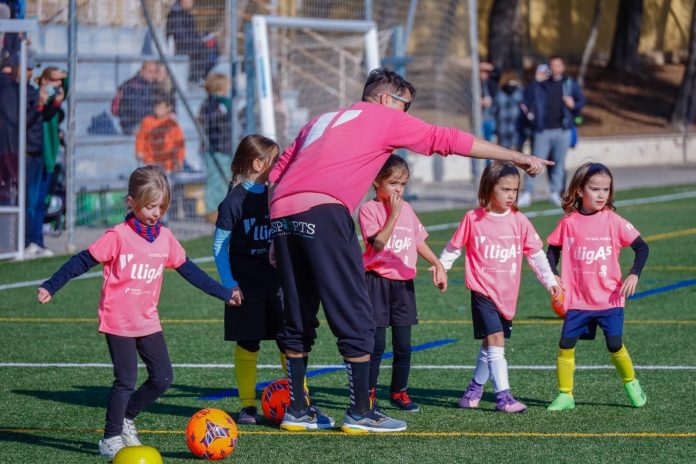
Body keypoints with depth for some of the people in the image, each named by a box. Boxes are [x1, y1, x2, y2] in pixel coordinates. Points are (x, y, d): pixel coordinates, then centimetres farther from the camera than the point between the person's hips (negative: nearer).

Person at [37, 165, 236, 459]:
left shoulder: (165, 237, 5)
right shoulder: (118, 236, -12)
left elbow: (188, 270, 15)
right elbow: (83, 262, -9)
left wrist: (223, 293, 17)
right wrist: (51, 287, -14)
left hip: (148, 321, 6)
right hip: (118, 322, -6)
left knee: (162, 379, 5)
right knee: (126, 380, -6)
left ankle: (125, 418, 25)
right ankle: (111, 439, 8)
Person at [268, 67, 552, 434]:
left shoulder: (320, 121, 31)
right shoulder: (385, 118, 13)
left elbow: (276, 175, 25)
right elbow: (447, 140, 10)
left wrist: (279, 237, 24)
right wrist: (517, 158, 13)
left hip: (281, 212, 7)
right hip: (323, 211, -7)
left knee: (298, 321, 14)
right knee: (354, 316, -1)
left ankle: (296, 411, 15)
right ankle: (361, 413, 0)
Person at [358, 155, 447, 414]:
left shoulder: (406, 209, 12)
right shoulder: (369, 209, -8)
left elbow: (418, 241, 21)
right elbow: (378, 243, -20)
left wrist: (437, 264, 12)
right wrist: (393, 213, -21)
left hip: (403, 283, 5)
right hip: (377, 282, -5)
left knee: (403, 344, 6)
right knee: (377, 342, -5)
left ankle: (399, 392, 17)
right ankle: (369, 393, 3)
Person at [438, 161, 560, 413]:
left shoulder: (519, 221, 2)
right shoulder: (473, 219, -6)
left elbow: (535, 253, 8)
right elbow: (454, 247, 6)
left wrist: (549, 280, 4)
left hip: (507, 294, 4)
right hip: (483, 291, -4)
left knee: (490, 345, 14)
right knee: (495, 341, -14)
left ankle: (474, 389, 32)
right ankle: (503, 396, -15)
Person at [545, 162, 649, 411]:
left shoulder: (613, 221, -5)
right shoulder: (569, 222, -1)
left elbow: (642, 247, 0)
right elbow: (553, 250, 11)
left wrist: (634, 275, -12)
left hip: (609, 298, -1)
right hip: (577, 299, 1)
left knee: (615, 346, -2)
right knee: (566, 345, -3)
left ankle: (631, 384, 23)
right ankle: (565, 395, 8)